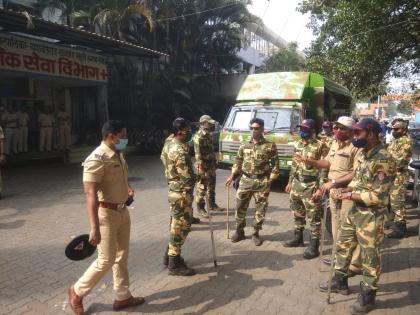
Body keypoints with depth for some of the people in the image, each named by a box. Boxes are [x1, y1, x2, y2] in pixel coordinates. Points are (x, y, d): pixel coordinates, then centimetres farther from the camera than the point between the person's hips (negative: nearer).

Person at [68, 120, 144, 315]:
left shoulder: (119, 155, 6)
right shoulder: (96, 160, -21)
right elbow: (91, 195, -26)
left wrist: (128, 188, 5)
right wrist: (94, 227, -29)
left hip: (122, 211, 9)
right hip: (106, 214, -8)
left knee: (122, 256, 17)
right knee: (106, 260, 2)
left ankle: (123, 297, 32)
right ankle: (77, 292, 26)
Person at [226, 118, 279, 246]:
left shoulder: (270, 146, -3)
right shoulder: (244, 146, 6)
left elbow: (275, 164, 0)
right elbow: (238, 162, 12)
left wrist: (271, 179, -7)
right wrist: (232, 176, 3)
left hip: (262, 182, -2)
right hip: (245, 180, 2)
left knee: (260, 208, 6)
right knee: (240, 206, 7)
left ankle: (256, 233, 22)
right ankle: (239, 231, 24)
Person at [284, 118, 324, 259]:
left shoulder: (319, 146, -11)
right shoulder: (298, 144, 10)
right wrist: (290, 182, 17)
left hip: (310, 185, -7)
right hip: (296, 184, 8)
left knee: (314, 217, 0)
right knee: (297, 214, 18)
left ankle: (314, 246, 8)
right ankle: (298, 238, 34)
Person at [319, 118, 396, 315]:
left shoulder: (383, 160, -22)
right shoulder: (363, 154, 5)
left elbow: (377, 196, -24)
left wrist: (349, 195, -19)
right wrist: (344, 190, -5)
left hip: (371, 215, -9)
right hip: (355, 210, 9)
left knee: (370, 257, 8)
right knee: (343, 245, 19)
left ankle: (367, 297, 26)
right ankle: (339, 283, 38)